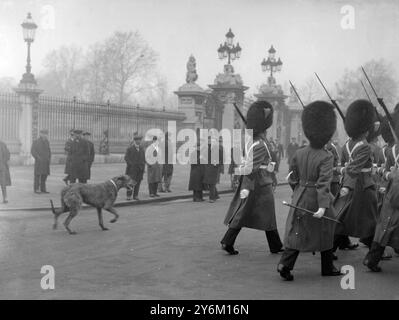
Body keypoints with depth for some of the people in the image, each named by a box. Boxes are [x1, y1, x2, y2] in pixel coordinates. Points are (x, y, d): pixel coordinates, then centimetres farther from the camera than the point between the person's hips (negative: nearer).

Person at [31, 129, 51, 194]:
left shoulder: (47, 142, 12)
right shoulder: (35, 142, -4)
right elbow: (32, 151, -8)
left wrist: (49, 158, 7)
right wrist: (38, 158, -15)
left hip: (46, 161, 6)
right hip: (39, 162, -5)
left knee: (44, 175, 5)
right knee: (38, 175, -4)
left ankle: (43, 188, 11)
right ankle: (36, 189, 0)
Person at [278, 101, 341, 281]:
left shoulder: (299, 154, -1)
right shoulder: (326, 157, -17)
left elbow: (293, 178, 9)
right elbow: (324, 183, -26)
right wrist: (323, 206, -30)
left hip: (300, 198, 5)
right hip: (317, 201, -5)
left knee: (297, 233, 9)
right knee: (325, 233, 13)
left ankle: (285, 265, -4)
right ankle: (327, 268, 25)